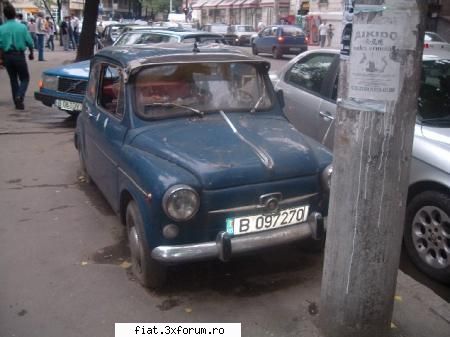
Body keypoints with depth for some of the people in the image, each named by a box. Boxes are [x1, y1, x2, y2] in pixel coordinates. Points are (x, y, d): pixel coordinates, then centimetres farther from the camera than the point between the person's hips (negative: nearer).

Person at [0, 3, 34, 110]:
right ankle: (19, 96, -15)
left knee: (13, 79, 14)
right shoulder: (22, 27, -8)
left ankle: (17, 102, 17)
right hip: (19, 55, -2)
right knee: (25, 78, 9)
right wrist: (31, 53, 13)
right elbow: (29, 42, -4)